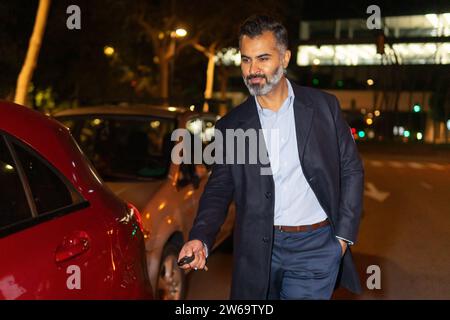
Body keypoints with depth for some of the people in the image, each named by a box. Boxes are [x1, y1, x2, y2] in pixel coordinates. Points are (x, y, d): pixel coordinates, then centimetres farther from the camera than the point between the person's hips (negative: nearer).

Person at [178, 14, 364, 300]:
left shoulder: (324, 106, 0)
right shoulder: (231, 126, 1)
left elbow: (351, 170, 4)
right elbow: (219, 188, 2)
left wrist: (344, 235, -2)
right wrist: (201, 239, -15)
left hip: (315, 246, -1)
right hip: (258, 250, 2)